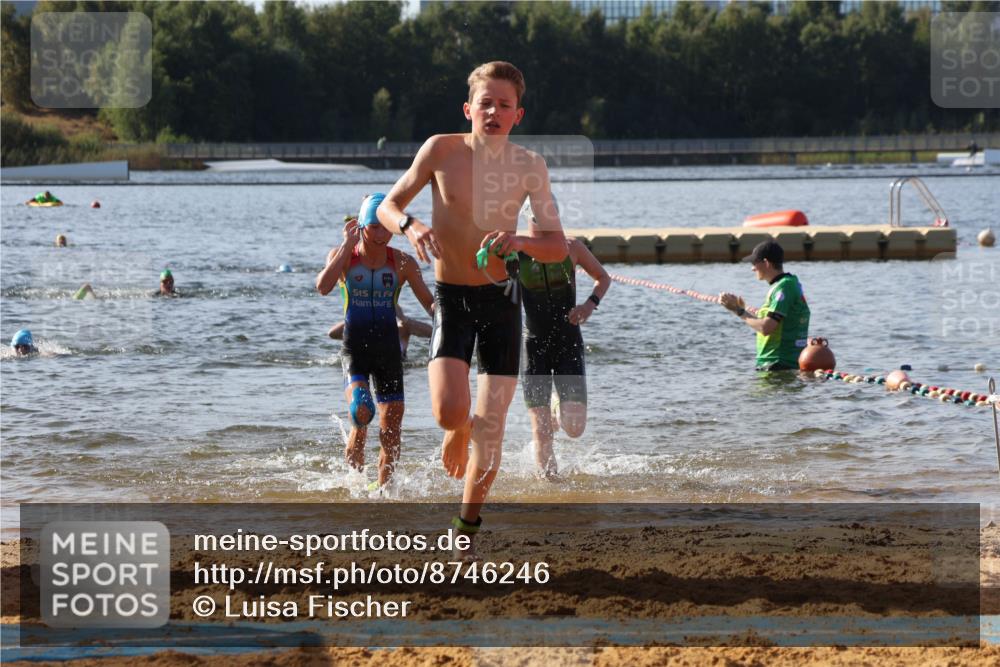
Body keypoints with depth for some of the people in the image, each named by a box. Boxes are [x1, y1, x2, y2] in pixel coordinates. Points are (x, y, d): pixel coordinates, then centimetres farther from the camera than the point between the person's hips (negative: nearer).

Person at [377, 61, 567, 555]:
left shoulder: (529, 167, -4)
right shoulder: (442, 150, -7)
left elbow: (557, 247, -2)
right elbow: (388, 205, 2)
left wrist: (521, 241, -24)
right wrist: (410, 227, -21)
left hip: (501, 298, 1)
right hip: (451, 297, -1)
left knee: (490, 426, 1)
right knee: (450, 411, -20)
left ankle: (467, 524, 20)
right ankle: (456, 432, 19)